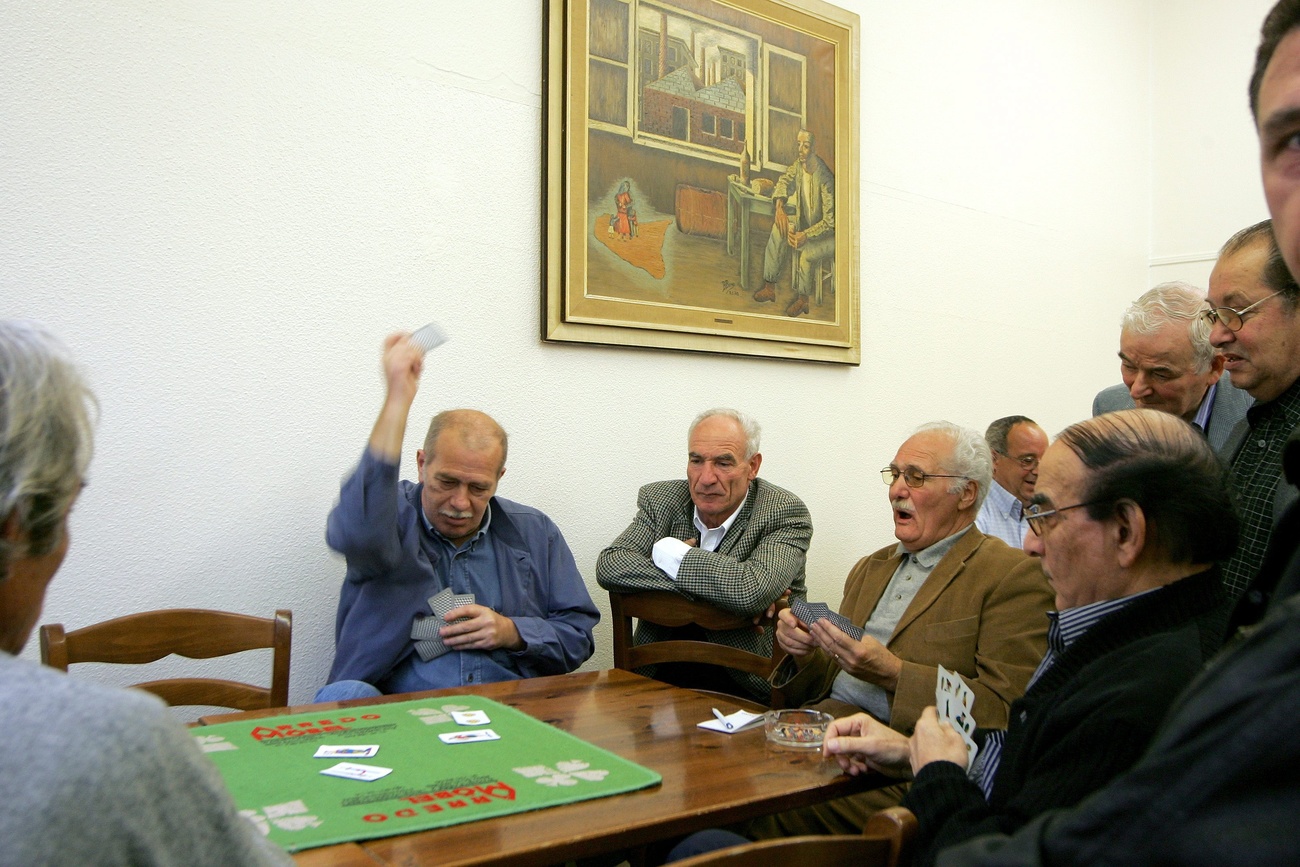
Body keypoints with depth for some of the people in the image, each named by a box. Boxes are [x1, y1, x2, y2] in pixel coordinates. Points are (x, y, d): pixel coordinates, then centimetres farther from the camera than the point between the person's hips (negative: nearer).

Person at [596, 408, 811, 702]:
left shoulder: (786, 513, -8)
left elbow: (752, 591, -26)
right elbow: (608, 566, -11)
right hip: (664, 674, 4)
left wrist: (668, 553, -13)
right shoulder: (659, 500, 4)